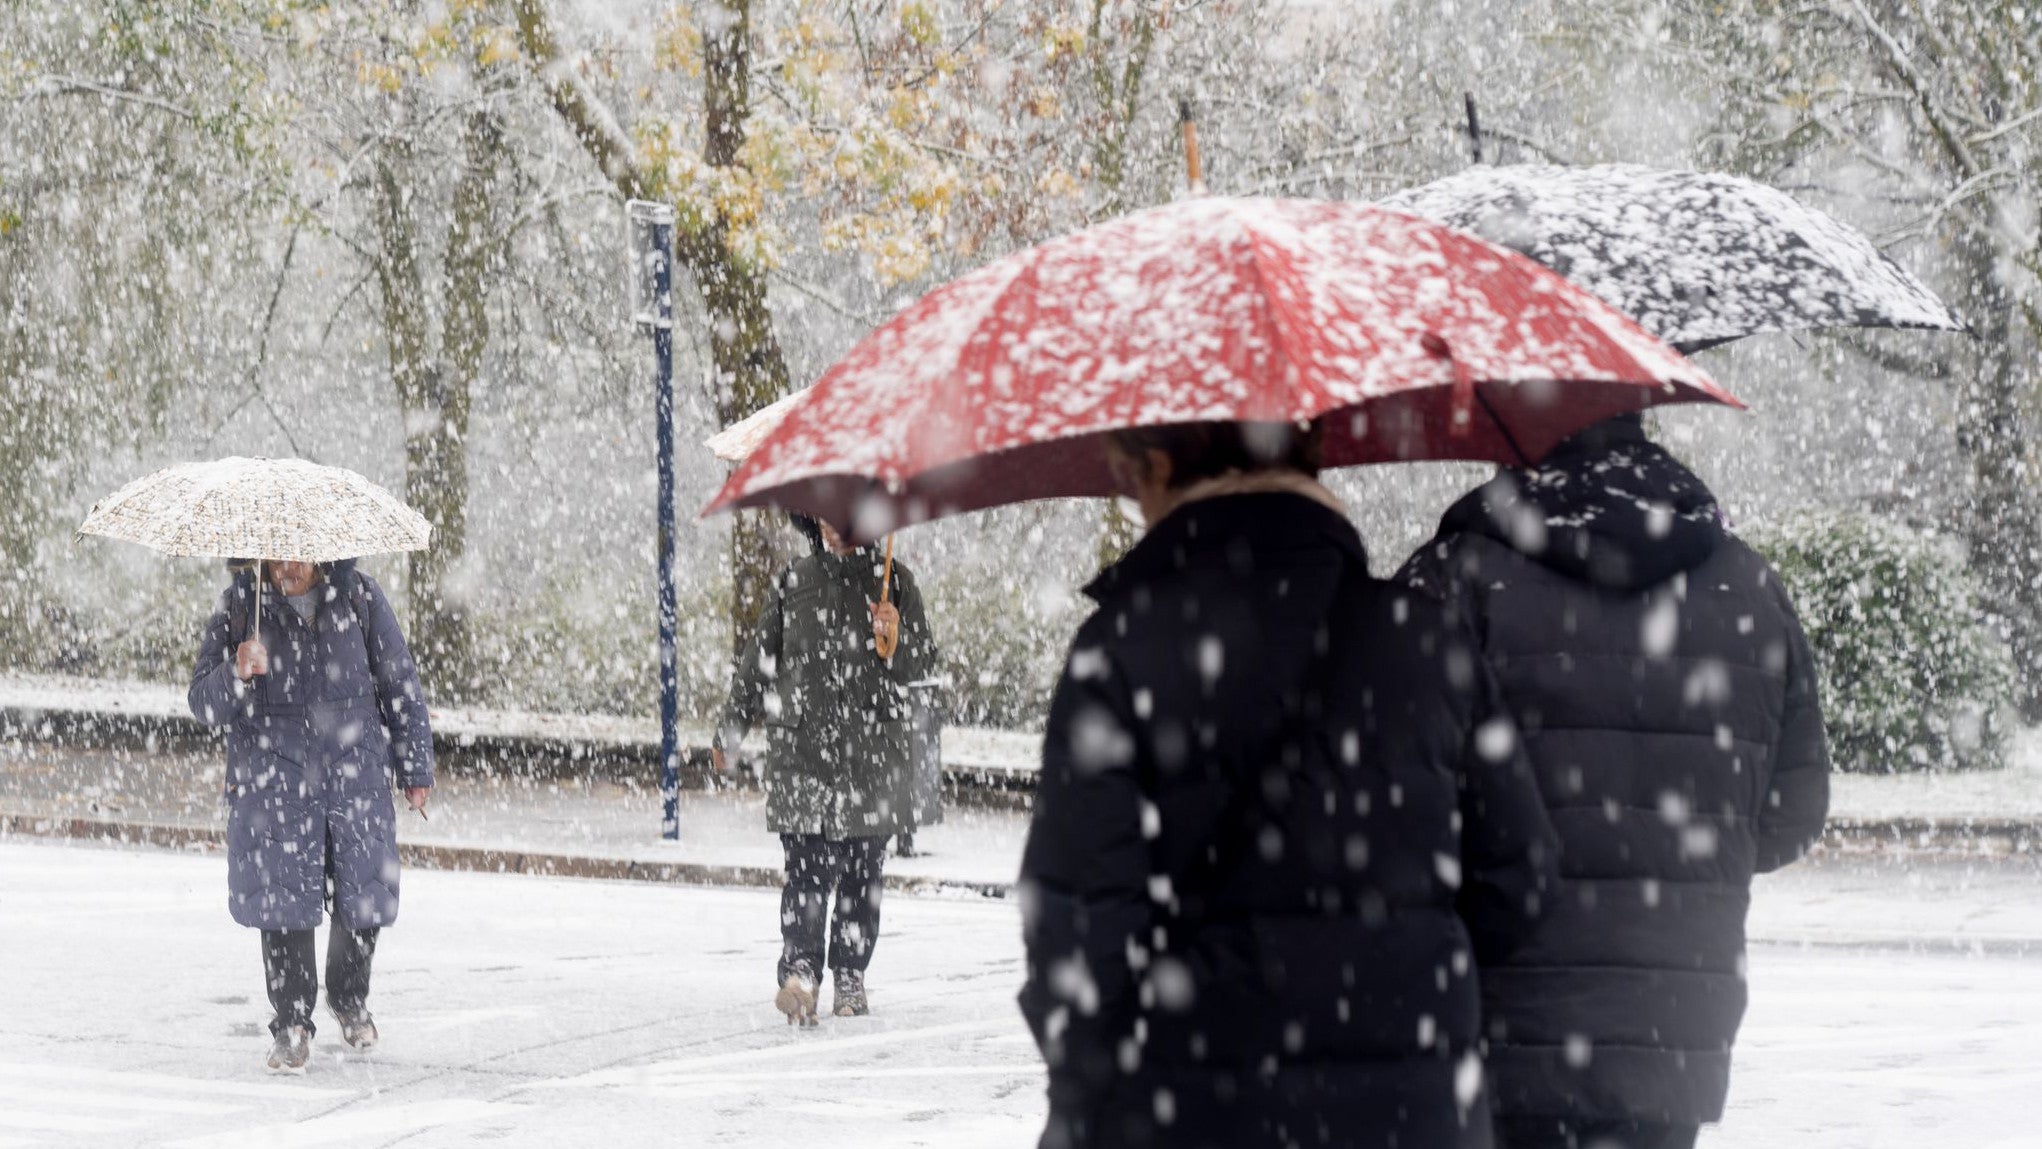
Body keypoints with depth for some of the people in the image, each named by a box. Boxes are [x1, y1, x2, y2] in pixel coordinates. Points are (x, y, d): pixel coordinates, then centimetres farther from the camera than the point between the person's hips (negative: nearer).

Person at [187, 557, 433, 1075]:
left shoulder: (359, 597, -1)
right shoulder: (240, 609, -3)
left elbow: (400, 686, 8)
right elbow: (204, 704, -4)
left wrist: (415, 769, 10)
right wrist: (237, 674, -25)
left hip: (356, 780, 1)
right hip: (274, 786, -1)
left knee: (363, 902, 5)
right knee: (284, 906, -6)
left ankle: (351, 1002, 34)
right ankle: (292, 1025, 11)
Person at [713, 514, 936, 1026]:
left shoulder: (893, 581, 8)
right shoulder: (793, 581, 11)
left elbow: (921, 663, 5)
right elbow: (759, 661, 18)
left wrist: (894, 638, -16)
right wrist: (731, 729, 20)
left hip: (872, 752, 0)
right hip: (800, 747, 0)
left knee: (862, 872, 4)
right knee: (808, 865, -12)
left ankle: (850, 978, 12)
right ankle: (799, 971, -21)